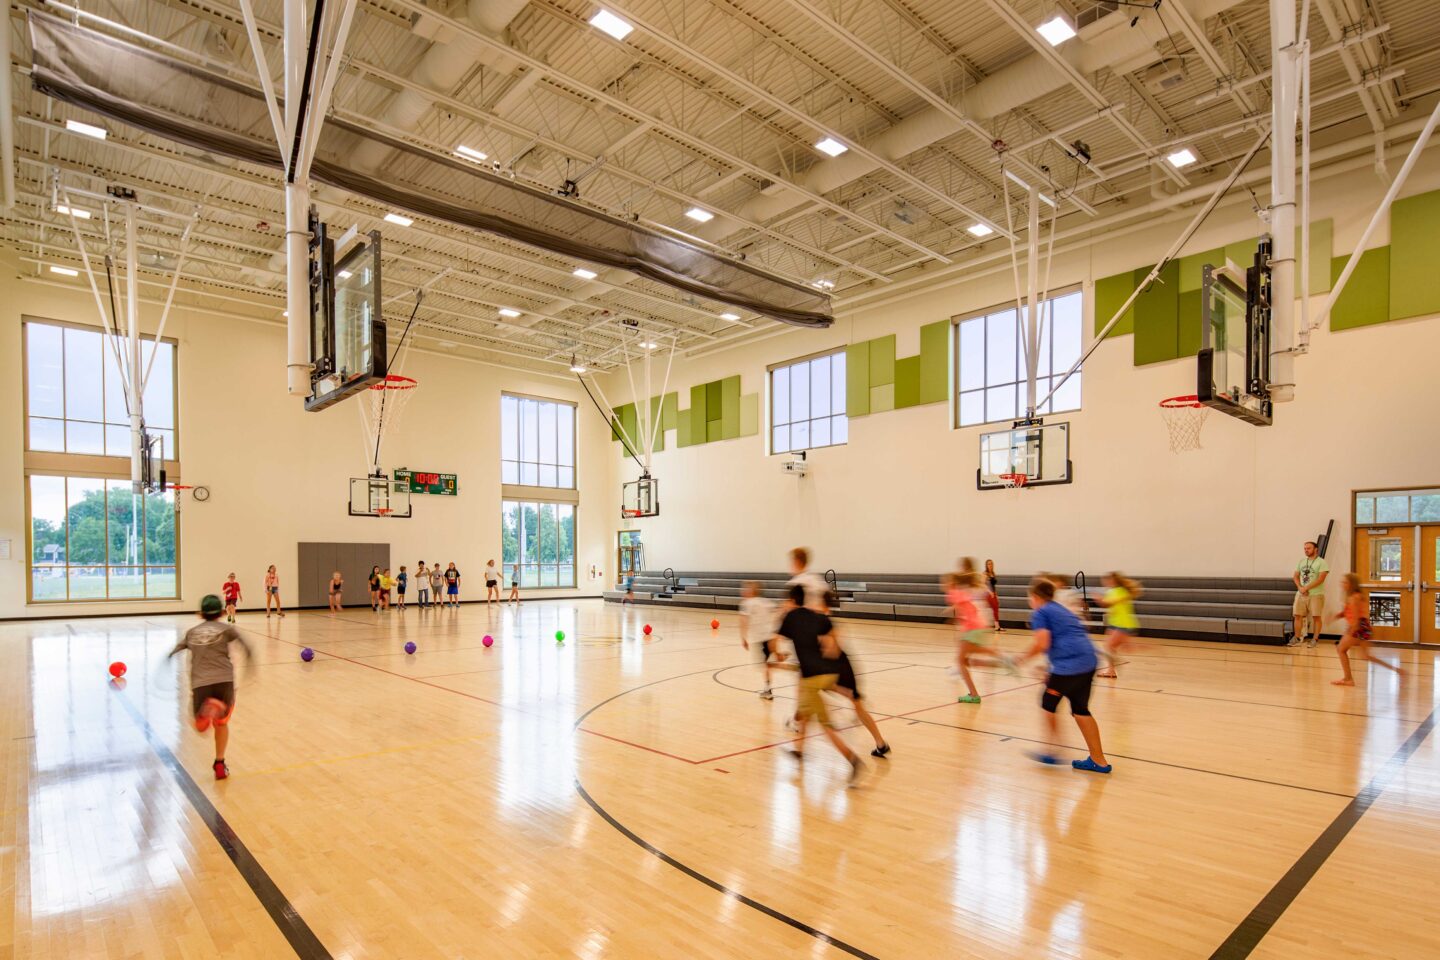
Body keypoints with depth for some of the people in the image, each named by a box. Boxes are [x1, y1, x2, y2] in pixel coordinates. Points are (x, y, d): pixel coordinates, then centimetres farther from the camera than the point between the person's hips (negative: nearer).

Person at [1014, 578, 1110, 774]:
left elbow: (1042, 644, -13)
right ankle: (1098, 760, 19)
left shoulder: (1040, 613, 1)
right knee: (1080, 709, 17)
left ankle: (1053, 753, 16)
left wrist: (1024, 657, 4)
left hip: (1069, 663, -8)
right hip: (1089, 660, 8)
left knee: (1048, 704, 11)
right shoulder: (1061, 610, 25)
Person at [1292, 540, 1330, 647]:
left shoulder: (1321, 562, -6)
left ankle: (1315, 639, 7)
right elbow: (1295, 576, 11)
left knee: (1316, 617, -1)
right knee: (1298, 616, 4)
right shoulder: (1301, 561, 12)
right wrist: (1300, 587, -6)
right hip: (1301, 594, 5)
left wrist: (1306, 588, -16)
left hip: (1316, 594, -5)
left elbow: (1321, 579, -15)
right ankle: (1297, 638, 9)